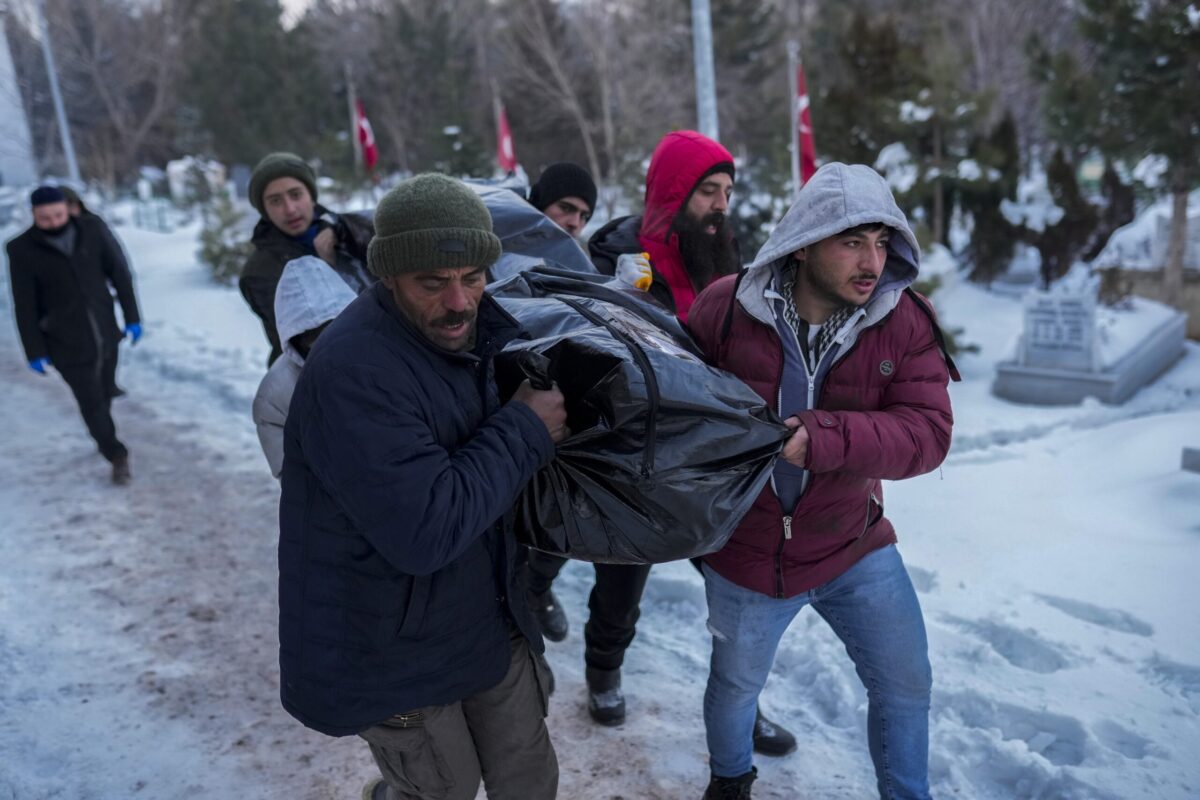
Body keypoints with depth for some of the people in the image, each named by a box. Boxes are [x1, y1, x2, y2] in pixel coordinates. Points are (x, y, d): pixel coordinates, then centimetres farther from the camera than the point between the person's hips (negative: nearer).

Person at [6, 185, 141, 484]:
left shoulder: (92, 231, -5)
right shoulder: (23, 250, -10)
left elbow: (120, 273, 2)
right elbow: (24, 307, -6)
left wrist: (132, 316, 0)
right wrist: (35, 351, -5)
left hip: (106, 334, 3)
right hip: (66, 344, -3)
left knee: (105, 392, 17)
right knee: (91, 402, -1)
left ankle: (104, 438, 43)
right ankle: (117, 455, 16)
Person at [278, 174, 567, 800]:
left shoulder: (483, 329, -3)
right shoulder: (351, 371, -29)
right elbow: (426, 531, -34)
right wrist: (525, 431, -24)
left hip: (488, 620, 7)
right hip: (389, 649, -6)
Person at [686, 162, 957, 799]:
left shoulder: (904, 320, -14)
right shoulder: (724, 307, -18)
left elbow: (927, 432, -24)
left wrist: (818, 437, -38)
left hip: (853, 548, 1)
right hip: (743, 551, -1)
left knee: (906, 684, 13)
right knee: (736, 683, 21)